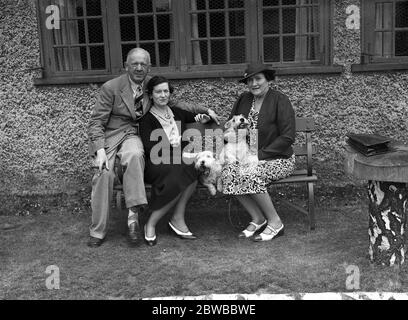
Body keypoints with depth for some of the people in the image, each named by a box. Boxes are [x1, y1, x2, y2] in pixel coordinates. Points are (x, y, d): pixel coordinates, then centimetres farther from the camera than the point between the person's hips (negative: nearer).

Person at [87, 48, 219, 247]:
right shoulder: (111, 87, -7)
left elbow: (173, 104, 19)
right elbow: (96, 122, -6)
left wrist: (205, 110, 11)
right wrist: (100, 149, -22)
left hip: (132, 134, 2)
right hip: (108, 135, -2)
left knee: (134, 155, -34)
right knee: (104, 172, -28)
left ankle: (133, 216, -31)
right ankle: (97, 232, -15)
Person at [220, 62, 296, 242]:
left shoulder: (280, 100, -9)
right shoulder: (243, 100, 9)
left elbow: (287, 137, -14)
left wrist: (259, 154, -19)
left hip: (278, 159, -5)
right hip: (248, 158, 6)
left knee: (249, 174, -33)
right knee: (228, 171, -23)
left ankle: (275, 223, -14)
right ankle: (257, 219, -10)